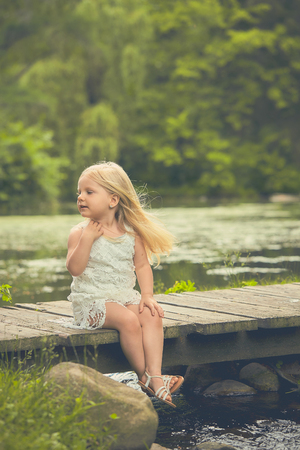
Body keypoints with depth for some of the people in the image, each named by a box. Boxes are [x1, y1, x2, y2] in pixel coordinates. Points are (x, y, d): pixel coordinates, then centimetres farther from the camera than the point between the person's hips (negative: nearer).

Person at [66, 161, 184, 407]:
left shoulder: (131, 233, 4)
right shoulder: (80, 232, -5)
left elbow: (142, 265, 8)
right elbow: (75, 268, -16)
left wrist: (147, 295, -5)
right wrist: (87, 239, -24)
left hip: (126, 296, 4)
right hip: (91, 301, -4)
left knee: (152, 316, -23)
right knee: (128, 320, -28)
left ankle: (155, 376, -28)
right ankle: (143, 377, -15)